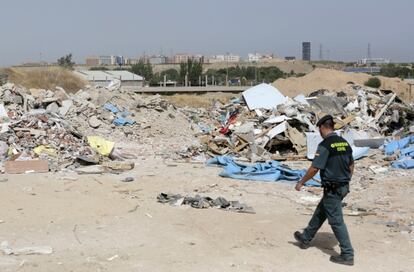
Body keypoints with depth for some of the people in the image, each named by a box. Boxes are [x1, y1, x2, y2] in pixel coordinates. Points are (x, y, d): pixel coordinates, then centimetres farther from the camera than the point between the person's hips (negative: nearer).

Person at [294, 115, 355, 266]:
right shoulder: (345, 143, 7)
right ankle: (305, 239, 37)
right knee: (320, 213, 22)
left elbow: (314, 168, -18)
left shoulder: (325, 145, -17)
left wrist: (301, 183, -5)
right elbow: (351, 166, 14)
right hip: (343, 187, 9)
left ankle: (347, 255, 2)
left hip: (332, 189, -9)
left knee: (336, 221, -1)